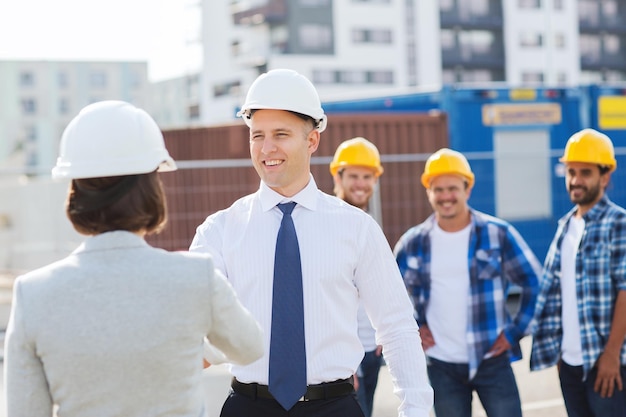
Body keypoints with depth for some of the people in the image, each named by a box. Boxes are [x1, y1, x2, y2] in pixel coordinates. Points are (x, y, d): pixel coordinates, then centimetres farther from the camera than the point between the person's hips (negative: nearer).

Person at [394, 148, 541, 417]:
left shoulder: (498, 233, -4)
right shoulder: (413, 242, 2)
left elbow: (534, 283, 0)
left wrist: (516, 331, -4)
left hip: (492, 360, -2)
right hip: (441, 366, 2)